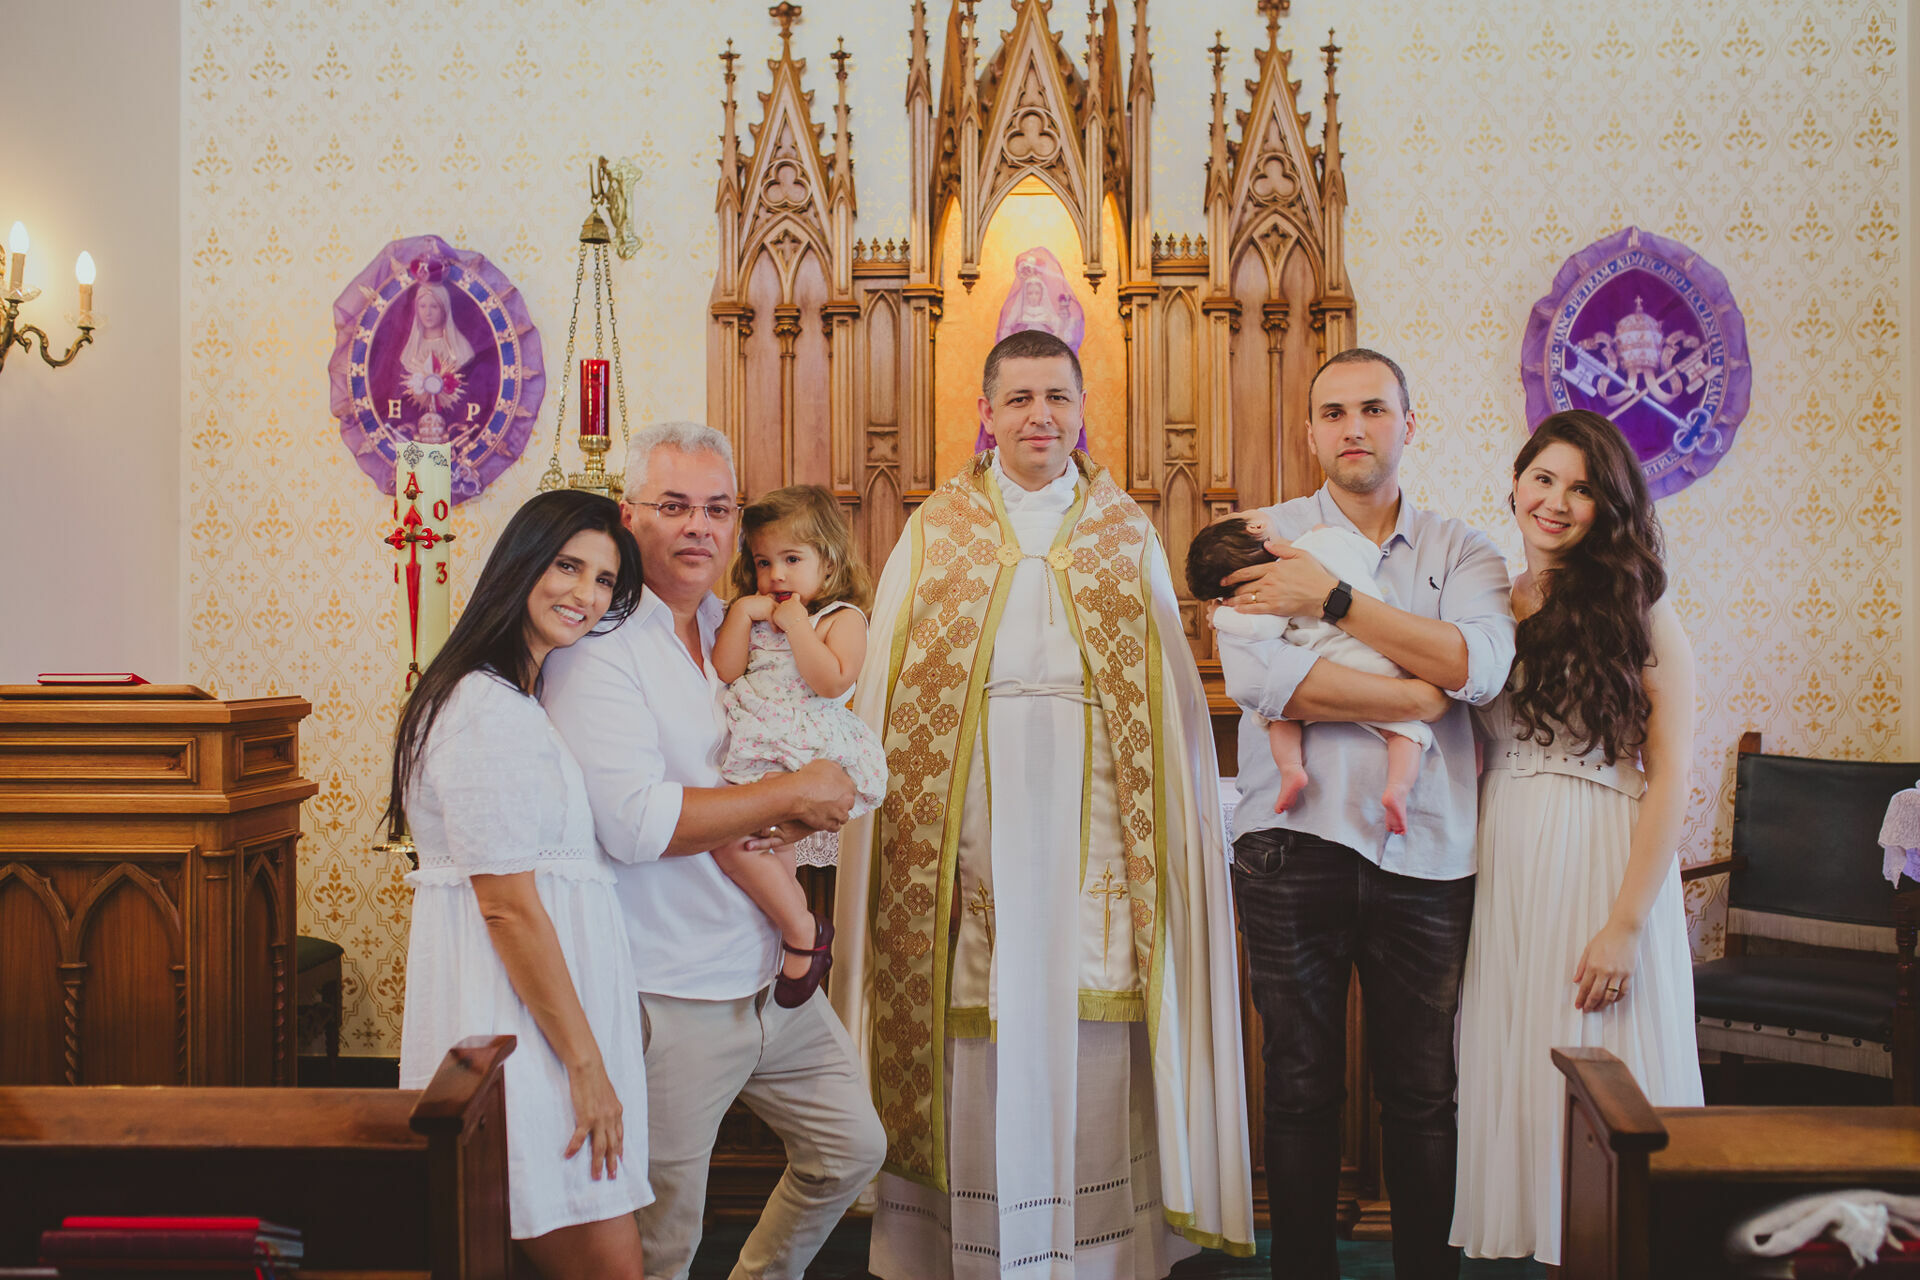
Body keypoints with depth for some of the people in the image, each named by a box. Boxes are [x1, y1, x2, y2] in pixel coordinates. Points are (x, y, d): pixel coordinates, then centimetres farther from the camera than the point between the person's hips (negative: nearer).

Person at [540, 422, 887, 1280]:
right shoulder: (597, 644, -14)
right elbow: (632, 822, -26)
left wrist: (797, 822, -6)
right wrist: (794, 795, -17)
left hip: (772, 973, 7)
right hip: (669, 998, -7)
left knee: (851, 1147, 17)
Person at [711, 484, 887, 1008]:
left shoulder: (842, 618, 4)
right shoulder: (752, 614, 23)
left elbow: (832, 682, -12)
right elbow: (724, 671, 10)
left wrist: (797, 626, -8)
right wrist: (742, 612, 4)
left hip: (804, 754, -8)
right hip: (753, 750, 8)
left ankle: (802, 931, -11)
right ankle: (799, 923, 15)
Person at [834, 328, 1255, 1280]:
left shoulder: (1127, 536, 10)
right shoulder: (933, 534, 7)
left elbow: (1171, 700, 9)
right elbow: (884, 701, 4)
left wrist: (1175, 837, 1)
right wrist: (909, 839, -5)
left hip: (1094, 837, 1)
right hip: (973, 836, -1)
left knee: (1093, 1056, 3)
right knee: (978, 1064, 2)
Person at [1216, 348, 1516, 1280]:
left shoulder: (1460, 551, 11)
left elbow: (1481, 665, -11)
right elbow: (1254, 676, -12)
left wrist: (1332, 599, -13)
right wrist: (1418, 698, -9)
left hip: (1425, 853, 1)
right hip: (1294, 843, -1)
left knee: (1425, 1092, 6)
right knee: (1302, 1088, 7)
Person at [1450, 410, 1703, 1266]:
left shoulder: (1637, 612, -1)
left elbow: (1670, 777, -7)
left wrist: (1626, 922, -13)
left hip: (1604, 866, -4)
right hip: (1504, 871, 4)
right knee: (1516, 1076, 7)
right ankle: (1541, 1242, 20)